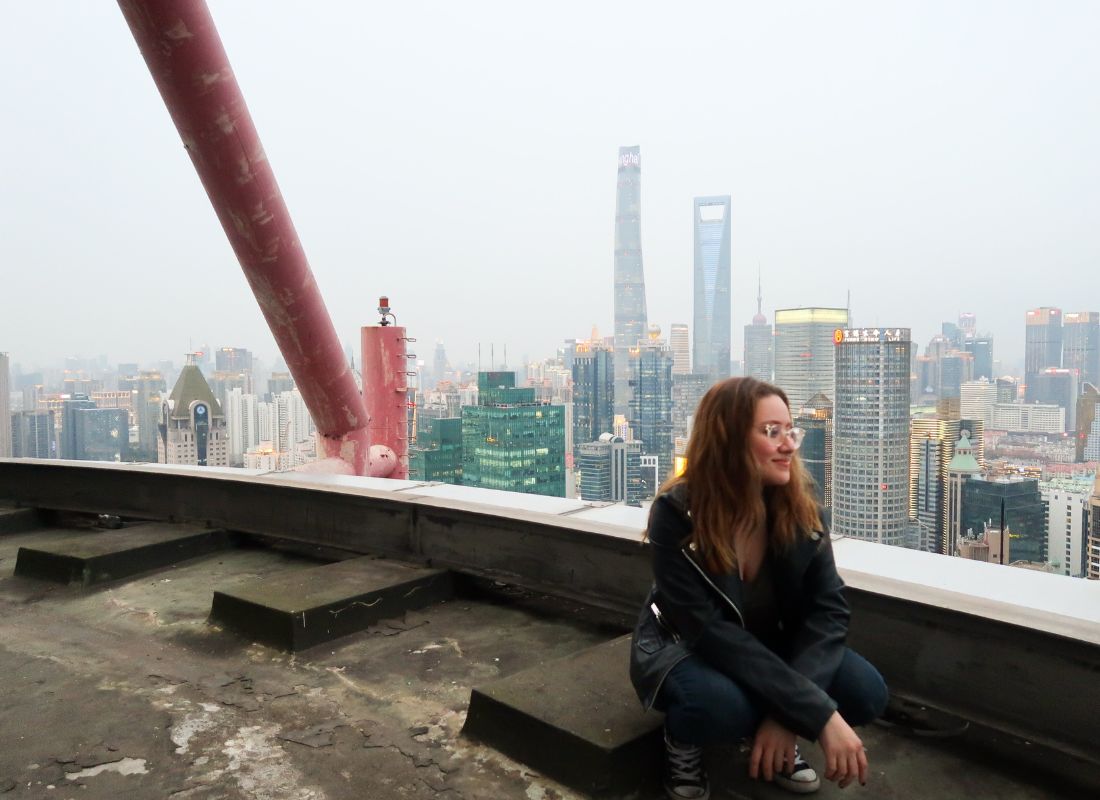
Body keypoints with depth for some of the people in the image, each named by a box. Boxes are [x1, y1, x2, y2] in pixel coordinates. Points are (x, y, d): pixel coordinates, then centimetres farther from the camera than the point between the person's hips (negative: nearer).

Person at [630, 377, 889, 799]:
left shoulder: (798, 506, -13)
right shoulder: (677, 513, -27)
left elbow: (827, 609, -16)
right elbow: (708, 631, -31)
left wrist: (787, 711, -30)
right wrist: (818, 713, -36)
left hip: (766, 647, 5)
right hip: (683, 647, -4)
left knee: (866, 692, -20)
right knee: (723, 703, -37)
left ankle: (773, 741, 10)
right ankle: (682, 743, -1)